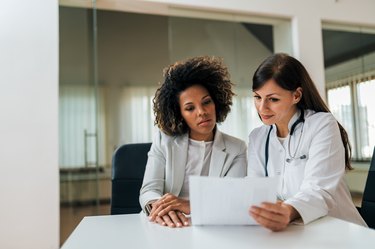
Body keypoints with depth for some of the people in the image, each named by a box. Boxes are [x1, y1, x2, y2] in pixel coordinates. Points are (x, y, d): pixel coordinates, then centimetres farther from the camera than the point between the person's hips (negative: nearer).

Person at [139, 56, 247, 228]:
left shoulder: (236, 149, 3)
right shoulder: (163, 141, 5)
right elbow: (149, 189, -5)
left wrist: (191, 206, -29)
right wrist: (158, 206, -29)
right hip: (168, 227, 2)